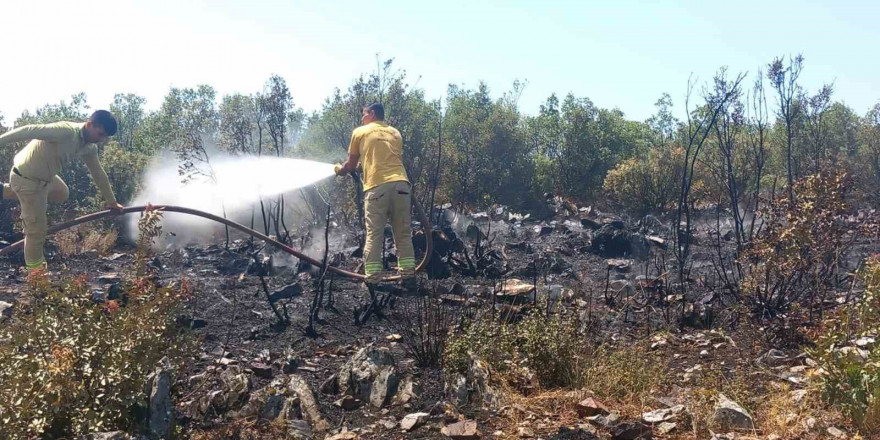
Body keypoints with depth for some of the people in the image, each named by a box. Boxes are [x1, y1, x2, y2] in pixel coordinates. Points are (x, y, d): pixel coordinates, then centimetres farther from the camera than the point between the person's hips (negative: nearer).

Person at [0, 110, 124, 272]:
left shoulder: (89, 147, -2)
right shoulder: (66, 132, -31)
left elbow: (98, 173, 11)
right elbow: (29, 131, -35)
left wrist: (111, 201, 17)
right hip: (27, 179, -8)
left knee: (62, 194, 34)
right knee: (37, 229, 2)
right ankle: (36, 271, 23)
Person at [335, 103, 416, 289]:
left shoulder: (360, 132, 15)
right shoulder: (395, 133, 25)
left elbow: (351, 165, 19)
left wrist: (339, 169, 42)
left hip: (377, 187, -3)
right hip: (401, 184, 3)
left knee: (374, 235, 2)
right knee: (403, 234, 9)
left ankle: (372, 280, 0)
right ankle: (408, 275, 6)